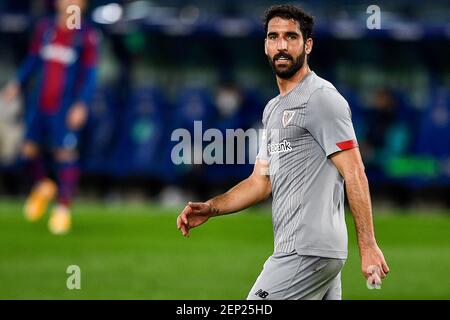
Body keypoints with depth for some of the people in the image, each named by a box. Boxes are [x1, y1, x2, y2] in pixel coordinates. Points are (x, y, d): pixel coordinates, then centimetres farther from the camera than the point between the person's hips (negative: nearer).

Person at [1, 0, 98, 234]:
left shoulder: (86, 36, -5)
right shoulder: (44, 28, 6)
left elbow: (90, 74, -5)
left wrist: (82, 104, -14)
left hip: (66, 107, -4)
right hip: (39, 102, 4)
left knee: (65, 153, -7)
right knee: (29, 148, 4)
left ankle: (63, 208, 0)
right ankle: (42, 187, 32)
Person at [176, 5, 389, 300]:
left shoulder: (321, 98, -8)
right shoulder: (274, 109, 21)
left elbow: (354, 174, -14)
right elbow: (261, 181, 22)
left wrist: (368, 246, -19)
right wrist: (211, 208, 7)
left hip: (308, 252, -9)